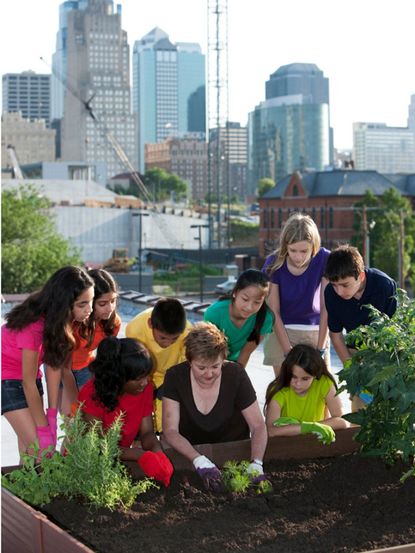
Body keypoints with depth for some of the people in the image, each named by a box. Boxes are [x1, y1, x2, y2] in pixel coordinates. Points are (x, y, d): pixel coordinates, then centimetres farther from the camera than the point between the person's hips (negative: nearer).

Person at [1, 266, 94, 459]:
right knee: (41, 450, -12)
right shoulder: (34, 326, -35)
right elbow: (28, 383, -26)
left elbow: (54, 364, -12)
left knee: (28, 450, 8)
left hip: (29, 373, 7)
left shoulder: (60, 318, -14)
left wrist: (52, 416, -15)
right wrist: (44, 429, -19)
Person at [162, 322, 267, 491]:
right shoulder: (175, 377, -13)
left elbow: (258, 426, -11)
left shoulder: (236, 375, -13)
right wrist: (199, 461, -34)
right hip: (189, 452, 0)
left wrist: (256, 464, -31)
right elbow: (170, 431, -17)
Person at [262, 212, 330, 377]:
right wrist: (289, 352, -14)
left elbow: (326, 308, -11)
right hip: (282, 331, -1)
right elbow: (274, 312, -10)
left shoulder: (324, 260, -15)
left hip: (315, 330, 1)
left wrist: (320, 349, -11)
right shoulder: (274, 264, -15)